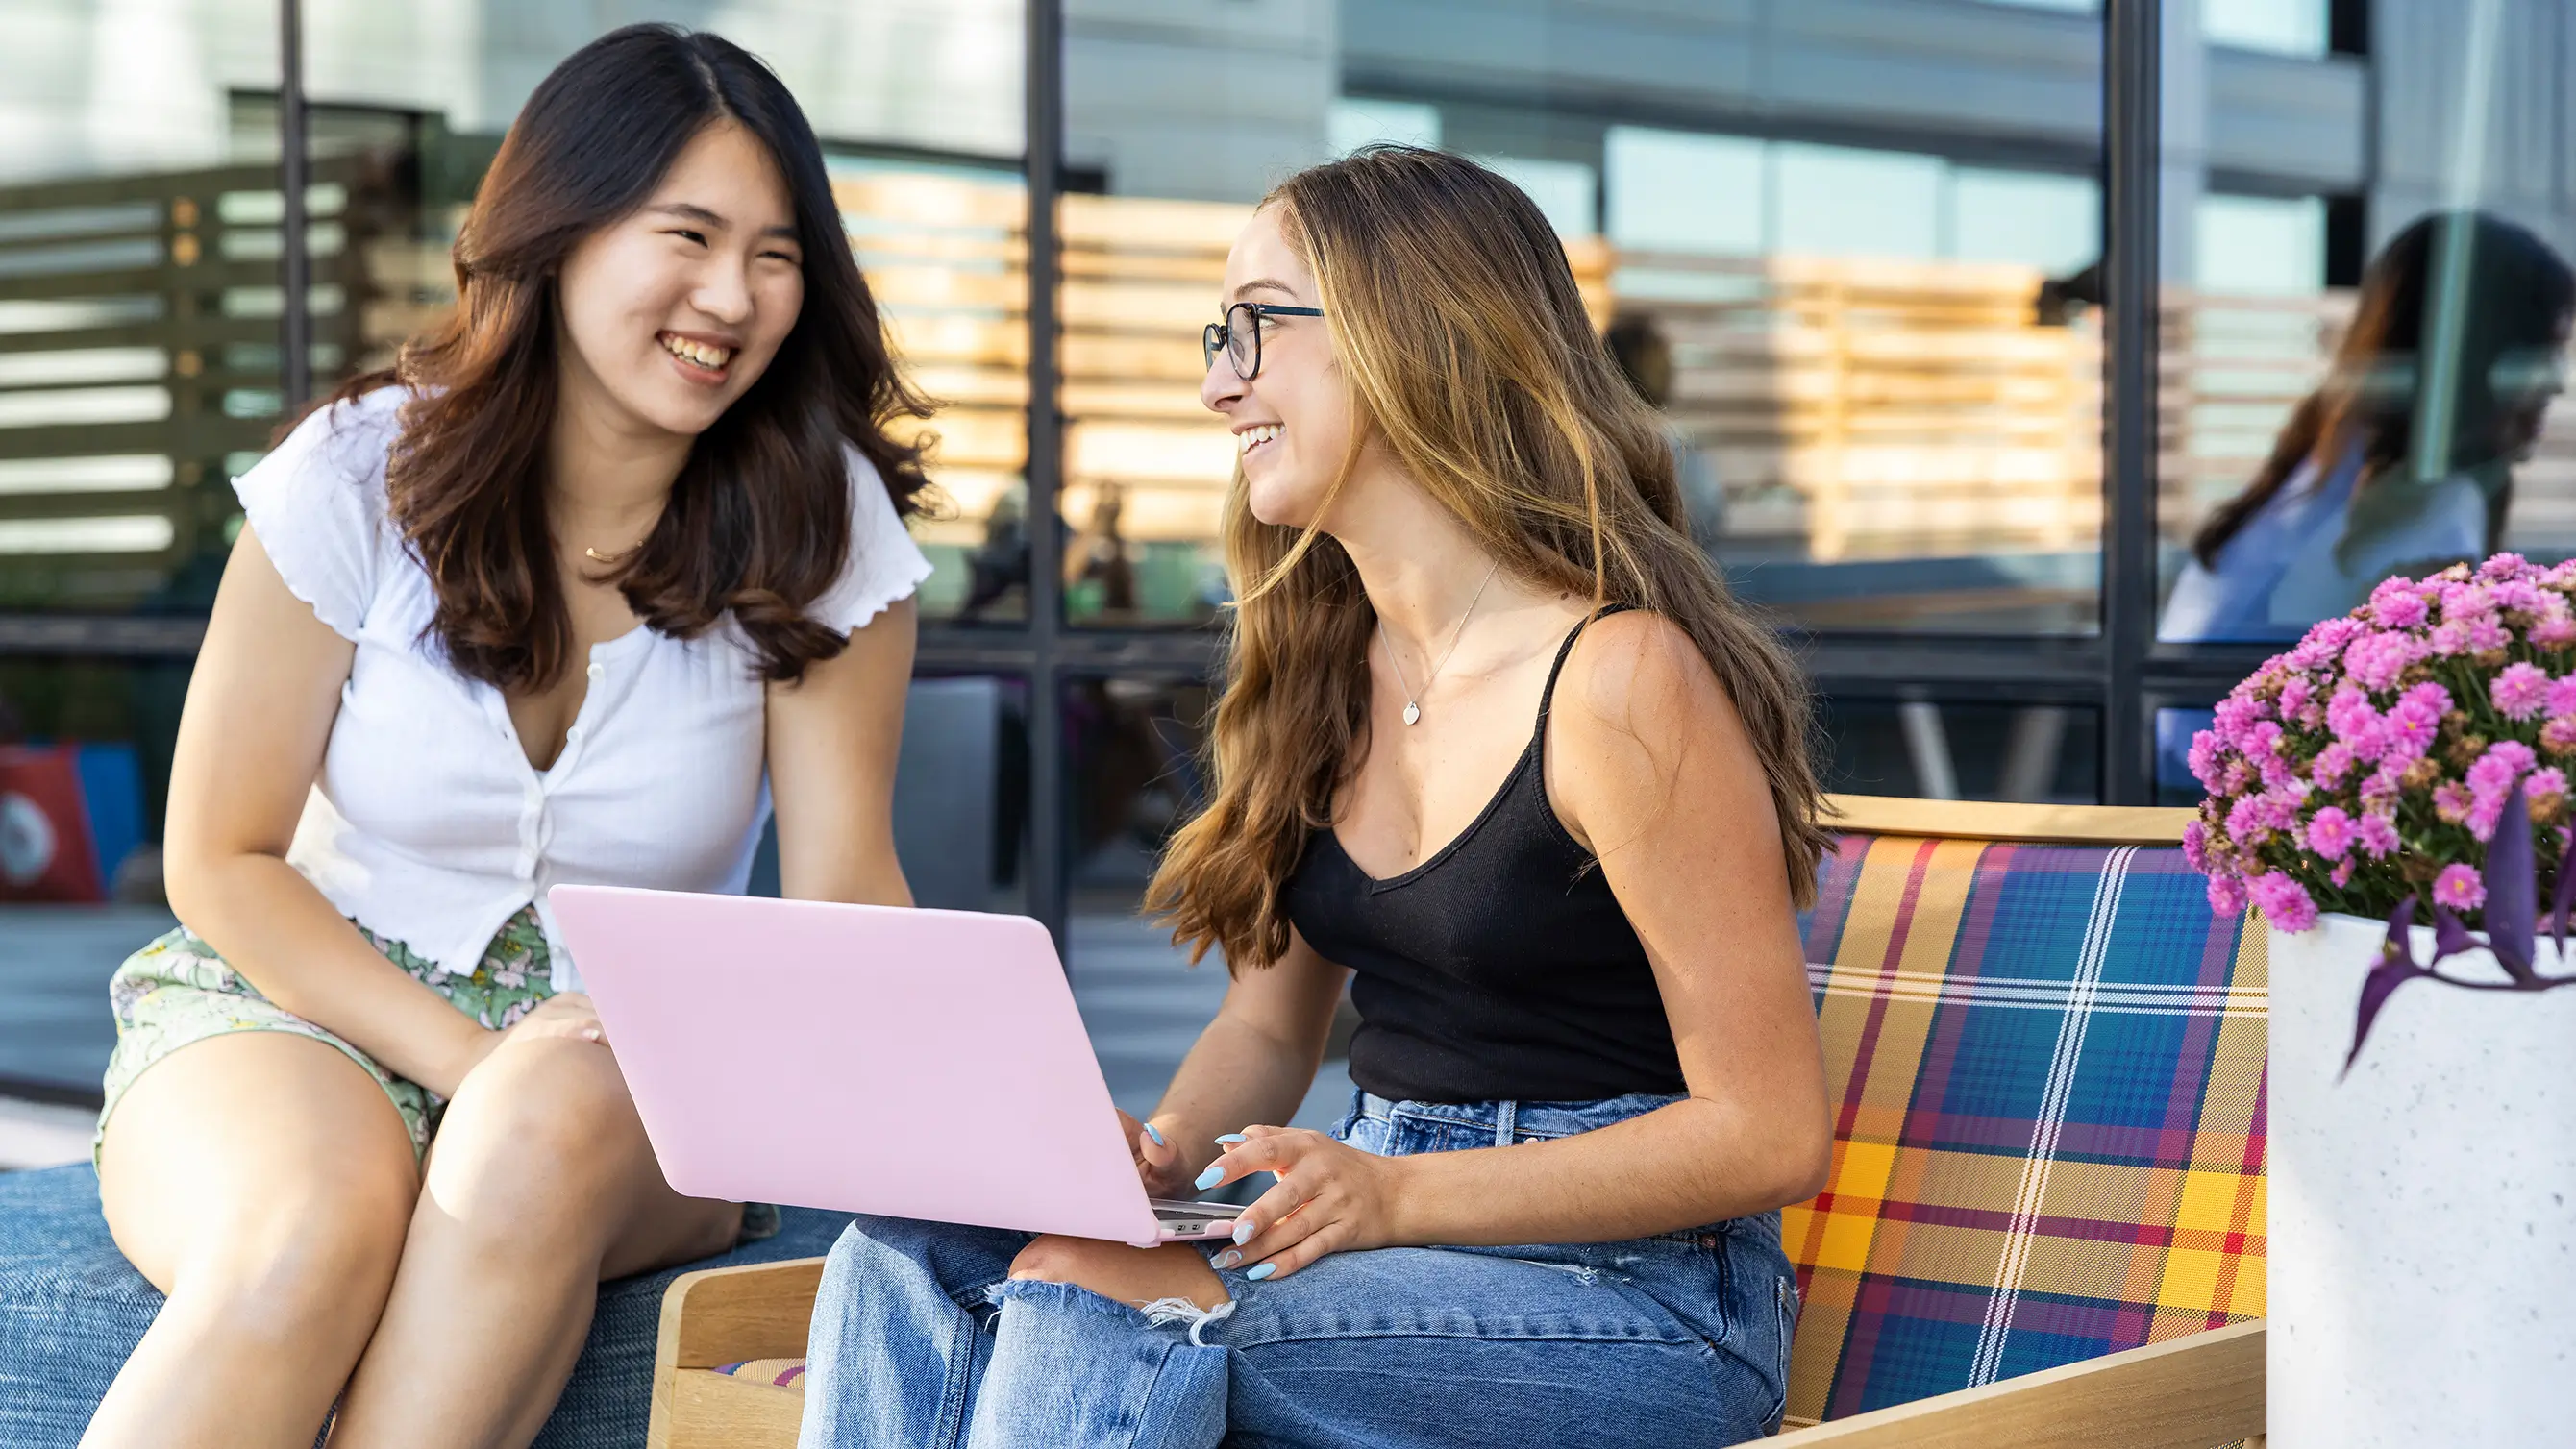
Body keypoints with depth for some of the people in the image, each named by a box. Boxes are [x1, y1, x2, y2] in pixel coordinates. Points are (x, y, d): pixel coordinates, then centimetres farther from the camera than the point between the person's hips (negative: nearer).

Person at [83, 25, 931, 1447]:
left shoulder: (819, 521, -2)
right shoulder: (361, 473, -6)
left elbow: (846, 889, -6)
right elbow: (223, 865, -3)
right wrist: (471, 1058, -18)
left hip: (632, 1070, 1)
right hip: (303, 1006, -1)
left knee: (549, 1133, -37)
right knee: (310, 1234, -37)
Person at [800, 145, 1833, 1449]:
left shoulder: (1618, 678, -15)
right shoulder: (1319, 660, 11)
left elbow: (1769, 1133, -14)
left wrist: (1396, 1197, -21)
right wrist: (1164, 1148, -5)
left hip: (1641, 1292, -7)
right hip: (1373, 1217, 7)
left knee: (1096, 1304, -30)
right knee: (906, 1254, -16)